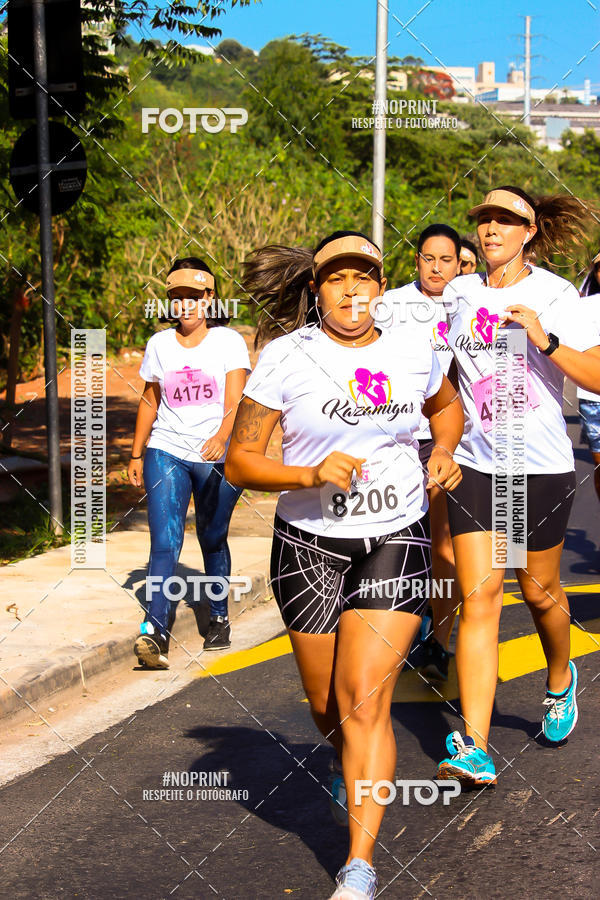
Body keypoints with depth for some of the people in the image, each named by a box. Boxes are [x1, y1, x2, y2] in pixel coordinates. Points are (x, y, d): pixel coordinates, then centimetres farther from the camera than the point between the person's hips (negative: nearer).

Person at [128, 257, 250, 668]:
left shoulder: (229, 341, 0)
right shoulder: (159, 345, 10)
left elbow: (236, 402, -11)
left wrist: (221, 438, -29)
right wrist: (136, 454, 19)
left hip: (218, 456, -1)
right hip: (166, 452, 2)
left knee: (213, 539, 7)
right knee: (165, 542, -11)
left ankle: (219, 618, 27)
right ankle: (156, 632, -21)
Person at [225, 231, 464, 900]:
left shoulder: (413, 353, 2)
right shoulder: (287, 357, -8)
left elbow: (446, 405, 25)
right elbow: (239, 462, -7)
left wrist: (445, 451, 5)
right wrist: (312, 474, -23)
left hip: (396, 543, 1)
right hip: (309, 545, 0)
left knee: (365, 699, -10)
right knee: (326, 705, 11)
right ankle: (346, 763, 48)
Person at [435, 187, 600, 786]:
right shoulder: (459, 294, 7)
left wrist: (544, 338, -26)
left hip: (541, 467, -2)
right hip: (475, 465, 2)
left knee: (539, 590, 12)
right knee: (479, 597, -8)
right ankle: (474, 748, -12)